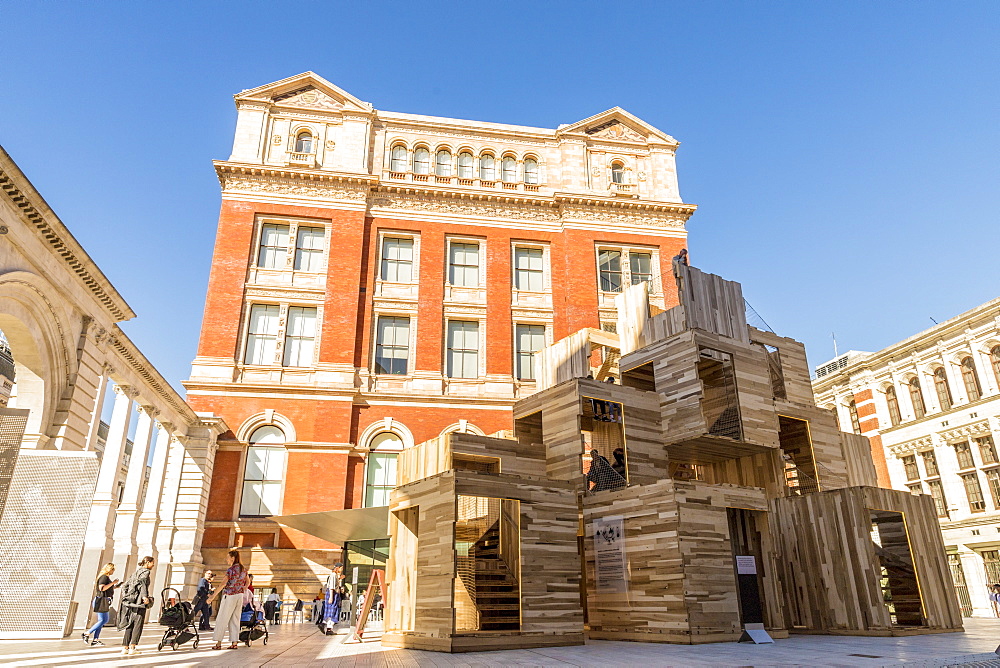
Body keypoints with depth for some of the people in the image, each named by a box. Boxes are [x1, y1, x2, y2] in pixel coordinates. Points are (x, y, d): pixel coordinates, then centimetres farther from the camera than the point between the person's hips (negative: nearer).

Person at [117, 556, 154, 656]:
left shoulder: (136, 573, 22)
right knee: (138, 625, -5)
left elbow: (124, 586, 23)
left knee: (129, 625, 11)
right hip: (139, 603, -8)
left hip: (130, 601, 8)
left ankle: (125, 647, 9)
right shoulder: (145, 572, -4)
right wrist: (144, 596, -29)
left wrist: (125, 597, 18)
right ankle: (132, 648, -10)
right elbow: (142, 583, -22)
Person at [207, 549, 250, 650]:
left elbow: (223, 584, -23)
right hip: (240, 596, 7)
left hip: (229, 596, -7)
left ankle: (218, 643, 4)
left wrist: (213, 596, -23)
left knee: (222, 619, 3)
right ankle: (234, 643, 8)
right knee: (235, 619, 10)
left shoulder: (231, 569, -14)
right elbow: (248, 582, 20)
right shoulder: (243, 569, 9)